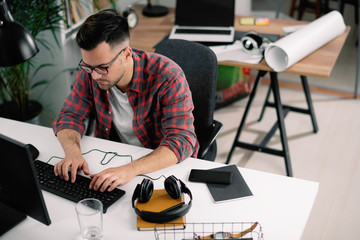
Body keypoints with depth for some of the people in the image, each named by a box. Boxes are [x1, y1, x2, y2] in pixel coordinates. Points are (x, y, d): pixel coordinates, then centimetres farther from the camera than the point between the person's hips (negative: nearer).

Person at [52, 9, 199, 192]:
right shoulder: (90, 72, -10)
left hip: (165, 165, -3)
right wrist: (73, 153, -26)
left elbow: (181, 142, -31)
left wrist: (130, 170, -46)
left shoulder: (167, 77, -25)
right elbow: (70, 116, -3)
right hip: (113, 160, 3)